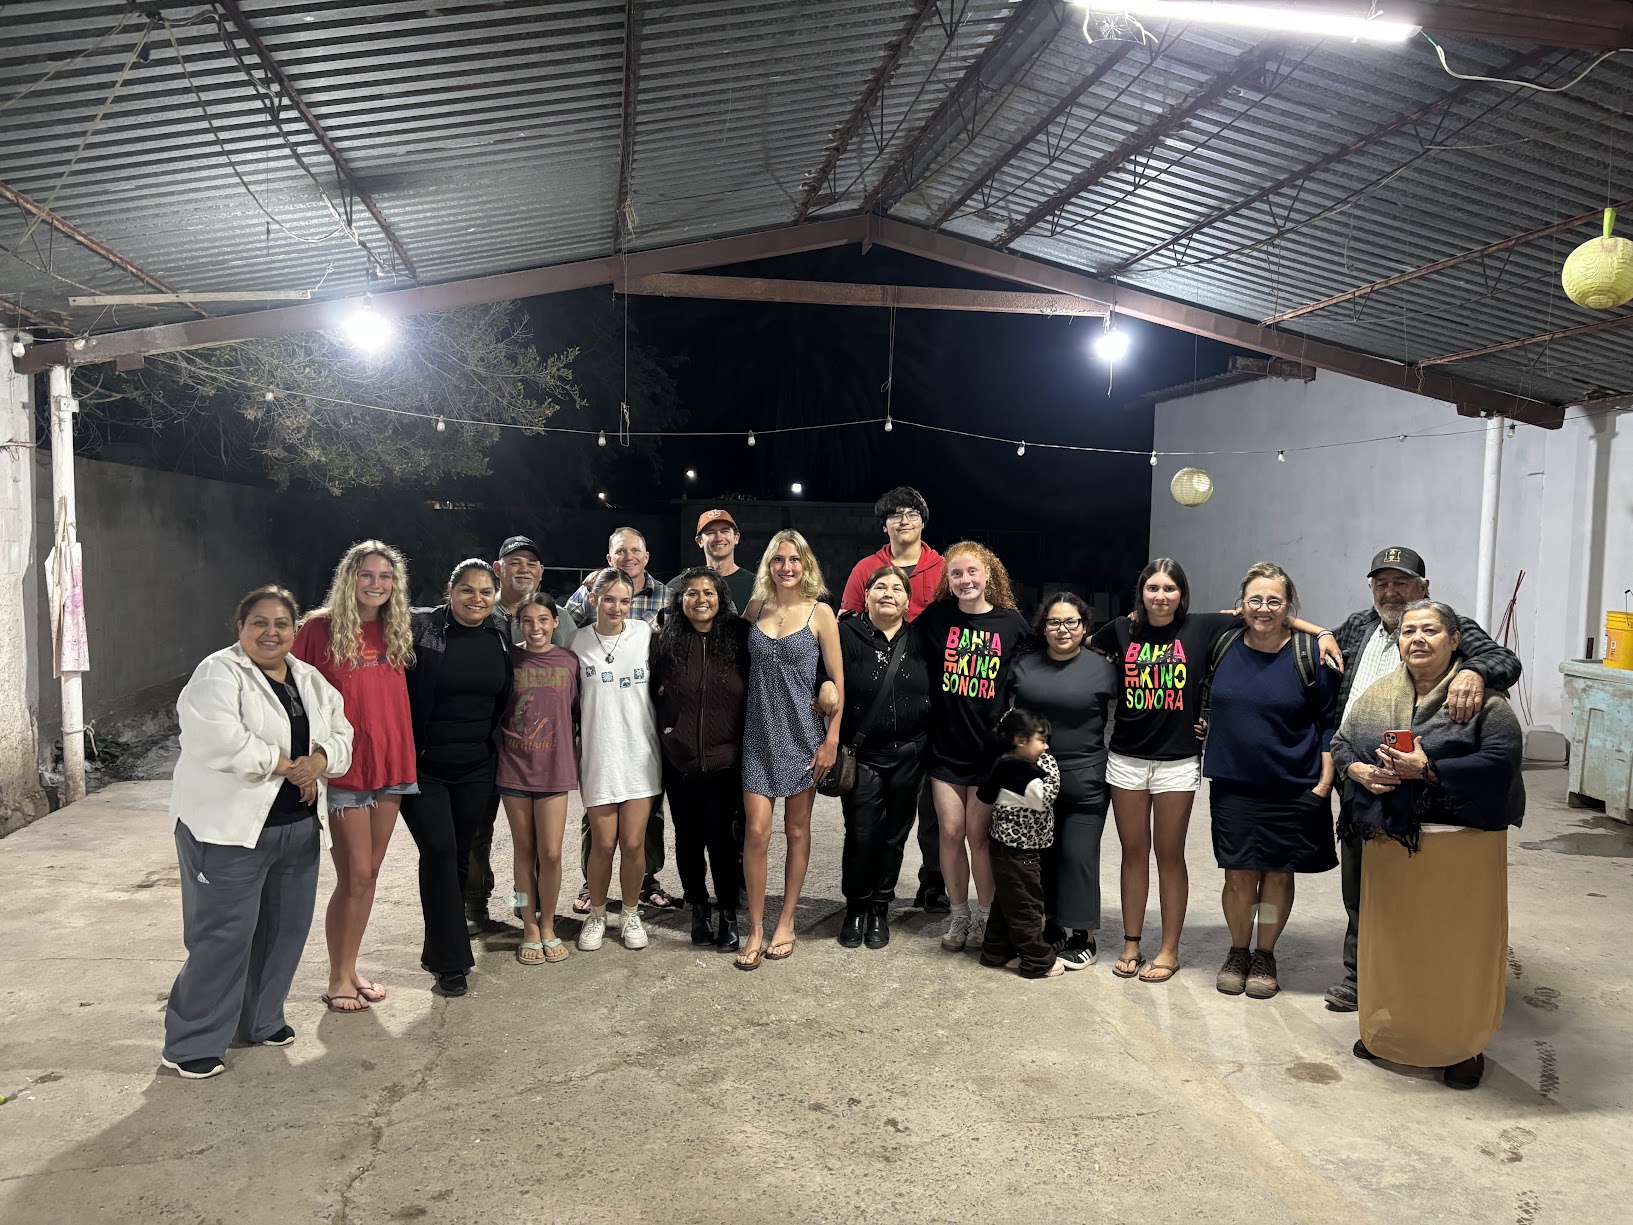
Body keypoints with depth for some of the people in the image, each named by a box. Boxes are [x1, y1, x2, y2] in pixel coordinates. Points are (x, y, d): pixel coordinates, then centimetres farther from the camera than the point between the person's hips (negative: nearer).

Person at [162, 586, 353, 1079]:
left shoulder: (311, 681, 11)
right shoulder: (218, 674, -10)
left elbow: (340, 734, 11)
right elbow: (218, 741, -24)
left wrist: (320, 759, -11)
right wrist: (284, 765, -16)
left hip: (297, 825, 7)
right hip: (230, 827, -7)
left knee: (284, 929, 14)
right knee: (223, 934, -3)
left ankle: (261, 1020, 32)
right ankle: (192, 1044, 12)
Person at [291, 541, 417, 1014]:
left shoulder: (396, 633, 8)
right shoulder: (321, 628, -8)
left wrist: (405, 756, 7)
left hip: (391, 764, 5)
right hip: (344, 768, -5)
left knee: (369, 874, 12)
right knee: (355, 876, -2)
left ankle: (350, 969, 26)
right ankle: (338, 978, 15)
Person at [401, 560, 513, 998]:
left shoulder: (501, 641, 5)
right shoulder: (419, 628, -8)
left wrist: (497, 756, 13)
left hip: (476, 769, 4)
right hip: (423, 765, -4)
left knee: (459, 855, 11)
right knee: (439, 850, -11)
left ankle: (441, 949, 29)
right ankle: (450, 962, -2)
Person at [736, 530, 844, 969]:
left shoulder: (820, 612, -4)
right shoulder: (755, 608, 4)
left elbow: (837, 680, -4)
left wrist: (832, 739, -8)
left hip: (802, 734, -2)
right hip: (759, 735, 2)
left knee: (797, 830, 9)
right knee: (756, 831, -3)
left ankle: (785, 923, 23)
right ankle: (756, 930, 10)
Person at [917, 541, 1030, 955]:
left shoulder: (1013, 623, -1)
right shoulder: (936, 618, 0)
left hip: (990, 747, -1)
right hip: (945, 745, 1)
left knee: (978, 834, 3)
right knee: (951, 832, 5)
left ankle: (985, 917, 20)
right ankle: (959, 916, 21)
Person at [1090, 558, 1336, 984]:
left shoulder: (1201, 628, -2)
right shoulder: (1121, 630, 3)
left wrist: (1321, 631, -9)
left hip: (1178, 761, -2)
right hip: (1126, 758, 2)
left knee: (1169, 855, 7)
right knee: (1133, 853, 10)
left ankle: (1170, 950, 19)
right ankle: (1131, 945, 22)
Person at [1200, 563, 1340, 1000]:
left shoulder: (1309, 655, -6)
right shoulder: (1224, 647, 2)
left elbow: (1330, 722, -2)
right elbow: (1208, 705, 20)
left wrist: (1325, 781, -6)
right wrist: (1206, 732, 11)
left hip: (1293, 788, -1)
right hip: (1233, 784, 2)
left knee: (1278, 873, 8)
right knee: (1239, 873, 3)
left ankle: (1265, 956, 25)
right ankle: (1237, 952, 24)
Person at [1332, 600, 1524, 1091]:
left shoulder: (1481, 698, -7)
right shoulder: (1378, 694, 8)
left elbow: (1501, 761, -16)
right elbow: (1341, 743, 13)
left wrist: (1427, 768, -21)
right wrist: (1360, 770, -9)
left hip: (1461, 843, -4)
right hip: (1389, 842, 4)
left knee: (1458, 946, 4)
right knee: (1392, 940, 14)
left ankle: (1464, 1046, 22)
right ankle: (1388, 1033, 31)